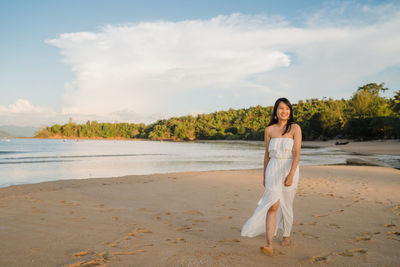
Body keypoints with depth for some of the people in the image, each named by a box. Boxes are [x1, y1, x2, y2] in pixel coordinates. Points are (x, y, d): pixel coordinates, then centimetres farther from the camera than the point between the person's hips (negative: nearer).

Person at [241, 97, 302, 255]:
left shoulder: (295, 128, -3)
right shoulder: (269, 130, 5)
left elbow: (297, 153, -11)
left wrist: (291, 175, -20)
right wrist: (264, 175, 17)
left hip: (289, 169, -1)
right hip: (273, 169, 1)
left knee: (286, 206, 12)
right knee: (273, 205, -12)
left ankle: (286, 236, 36)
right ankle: (269, 245, -15)